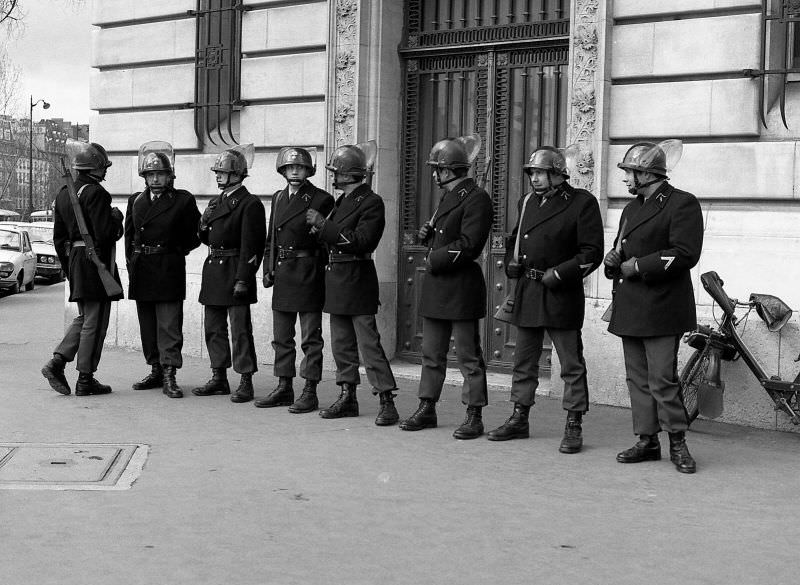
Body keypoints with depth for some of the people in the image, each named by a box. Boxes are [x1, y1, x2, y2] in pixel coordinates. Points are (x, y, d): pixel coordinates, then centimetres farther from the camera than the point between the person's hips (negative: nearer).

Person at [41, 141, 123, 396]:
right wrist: (116, 217, -2)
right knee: (95, 322, 0)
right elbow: (105, 233, -21)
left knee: (84, 317, 20)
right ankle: (85, 380, 5)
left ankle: (57, 363, 6)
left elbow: (59, 237, 15)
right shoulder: (96, 193, -15)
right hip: (96, 261, -8)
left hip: (75, 260, 8)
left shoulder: (63, 194, 11)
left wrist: (68, 267, 21)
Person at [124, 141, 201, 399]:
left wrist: (175, 250, 1)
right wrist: (132, 261, 12)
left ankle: (169, 377, -6)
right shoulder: (135, 201, 12)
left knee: (169, 325, -7)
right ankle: (156, 371, 21)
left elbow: (195, 237, 4)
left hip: (169, 270, -5)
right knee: (147, 326, 11)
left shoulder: (183, 201, -2)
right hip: (141, 271, 5)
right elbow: (129, 235, 19)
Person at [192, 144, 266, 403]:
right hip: (213, 270, 9)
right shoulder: (216, 202, 16)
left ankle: (245, 382, 0)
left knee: (240, 329, -5)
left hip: (235, 272, -9)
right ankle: (219, 377, 22)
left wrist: (243, 280, -20)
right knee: (213, 327, 13)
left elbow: (250, 245, -15)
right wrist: (204, 227, -1)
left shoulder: (250, 204, -10)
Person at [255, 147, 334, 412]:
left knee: (311, 338, -1)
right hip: (282, 274, 7)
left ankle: (310, 392, 4)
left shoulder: (321, 200, -6)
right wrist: (268, 269, 10)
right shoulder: (278, 198, 14)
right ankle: (284, 388, 21)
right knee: (281, 337, 12)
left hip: (308, 276, -7)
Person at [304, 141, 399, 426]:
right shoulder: (341, 201, 16)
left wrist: (323, 224, -20)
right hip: (336, 283, 9)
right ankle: (347, 397, 21)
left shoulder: (371, 202, -11)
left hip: (358, 282, -9)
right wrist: (320, 228, 3)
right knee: (341, 344, 12)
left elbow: (361, 241, -21)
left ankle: (387, 401, -5)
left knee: (369, 344, -8)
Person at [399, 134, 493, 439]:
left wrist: (434, 260, -11)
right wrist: (427, 234, 5)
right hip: (436, 287, 9)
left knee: (468, 355, -1)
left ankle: (474, 417, 5)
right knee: (431, 353, 13)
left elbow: (468, 245, -19)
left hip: (462, 288, -9)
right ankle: (427, 409, 21)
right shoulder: (448, 197, 17)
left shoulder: (476, 199, -12)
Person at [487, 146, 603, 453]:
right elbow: (514, 240, 28)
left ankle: (573, 427, 6)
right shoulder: (527, 202, 14)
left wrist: (560, 273, -16)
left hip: (561, 296, -6)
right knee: (523, 361, 13)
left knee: (572, 365, 0)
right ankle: (519, 419, 22)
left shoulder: (582, 203, -6)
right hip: (527, 295, 7)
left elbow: (592, 253, -10)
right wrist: (511, 262, 9)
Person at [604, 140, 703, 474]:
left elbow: (685, 254, -15)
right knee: (638, 378, 9)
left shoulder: (683, 204, -7)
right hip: (630, 308, 8)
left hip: (662, 308, -8)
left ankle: (678, 444, 3)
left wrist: (639, 266, -14)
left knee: (662, 380, -8)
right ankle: (647, 441, 16)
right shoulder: (631, 208, 20)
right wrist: (613, 260, 4)